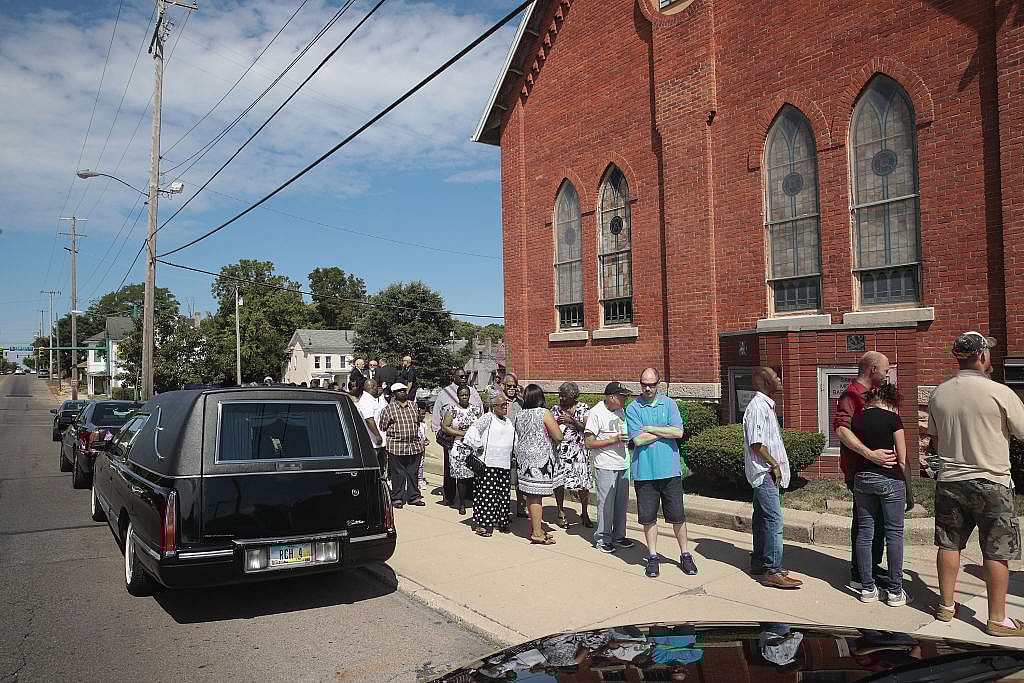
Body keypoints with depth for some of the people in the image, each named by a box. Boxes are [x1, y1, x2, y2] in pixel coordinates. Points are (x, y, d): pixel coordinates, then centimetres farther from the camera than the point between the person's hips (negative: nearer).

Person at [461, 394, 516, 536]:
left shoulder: (508, 422, 18)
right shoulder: (487, 418, -6)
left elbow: (514, 439, 29)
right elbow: (473, 430, -16)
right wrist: (478, 446, -14)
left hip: (504, 464, 7)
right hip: (488, 464, -7)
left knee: (503, 494, 10)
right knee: (486, 493, -5)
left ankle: (500, 521, 20)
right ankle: (482, 524, 1)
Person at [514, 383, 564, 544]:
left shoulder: (519, 415, 6)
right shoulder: (544, 413, -12)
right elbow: (558, 437, -12)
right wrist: (554, 423, 6)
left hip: (524, 457, 7)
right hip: (540, 458, -7)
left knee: (531, 495, 14)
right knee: (536, 496, -4)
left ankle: (534, 527, 24)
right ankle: (537, 533, 1)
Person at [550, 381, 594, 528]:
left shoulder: (583, 408, 3)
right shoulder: (555, 409, 8)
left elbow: (586, 428, -6)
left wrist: (572, 421, -17)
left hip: (579, 450, -1)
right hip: (560, 450, 1)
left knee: (583, 483, -2)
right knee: (559, 482, 1)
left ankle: (584, 514, 13)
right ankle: (561, 513, 17)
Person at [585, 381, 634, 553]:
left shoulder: (621, 412, 11)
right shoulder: (596, 413, -11)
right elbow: (589, 443, -13)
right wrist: (614, 439, -18)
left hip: (622, 465, 7)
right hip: (605, 467, -7)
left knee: (622, 502, 11)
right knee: (606, 503, -2)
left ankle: (618, 535, 24)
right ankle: (602, 538, 12)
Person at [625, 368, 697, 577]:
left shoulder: (669, 404, 5)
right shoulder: (632, 408, 0)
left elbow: (679, 432, -8)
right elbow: (638, 439, -11)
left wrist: (650, 428, -9)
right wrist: (665, 431, -5)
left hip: (670, 470, 1)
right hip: (644, 471, -1)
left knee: (678, 516, 6)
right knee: (648, 518, 6)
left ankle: (685, 555, 21)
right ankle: (652, 557, 20)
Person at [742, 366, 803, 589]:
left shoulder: (767, 405, 16)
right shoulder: (757, 407, -16)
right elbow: (756, 443, -21)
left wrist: (776, 465, 14)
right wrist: (774, 465, -13)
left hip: (766, 473, 10)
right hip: (765, 472, -10)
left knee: (761, 518, 15)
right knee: (774, 520, -11)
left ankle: (759, 562, 23)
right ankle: (772, 571, -9)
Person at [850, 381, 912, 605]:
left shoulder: (857, 419, 5)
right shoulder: (892, 418, -6)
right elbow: (902, 460, -5)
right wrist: (909, 491, 3)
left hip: (862, 477, 4)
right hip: (889, 478, -4)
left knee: (864, 532, 9)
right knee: (894, 533, 5)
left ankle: (867, 588, 13)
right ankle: (895, 591, 8)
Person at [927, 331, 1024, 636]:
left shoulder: (938, 393, 1)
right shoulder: (1000, 393, -15)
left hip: (949, 481, 5)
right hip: (991, 483, -5)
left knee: (949, 544, 12)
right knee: (996, 552, 5)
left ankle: (946, 606, 24)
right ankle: (997, 619, 13)